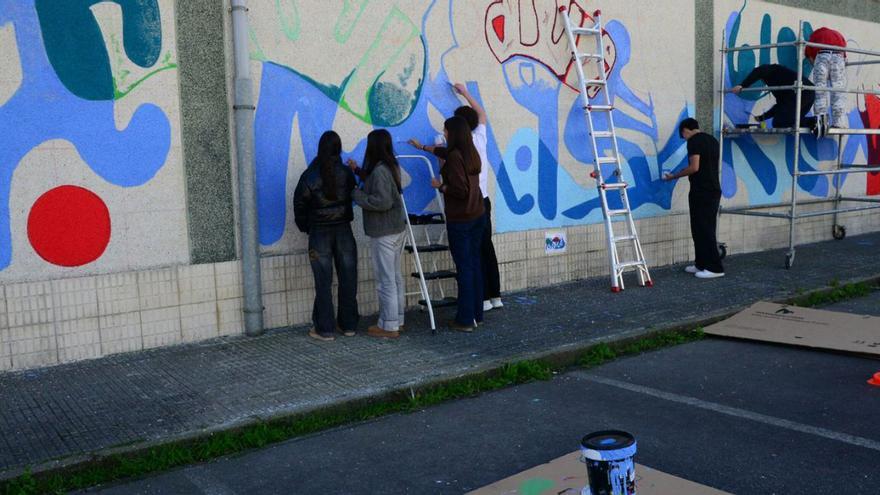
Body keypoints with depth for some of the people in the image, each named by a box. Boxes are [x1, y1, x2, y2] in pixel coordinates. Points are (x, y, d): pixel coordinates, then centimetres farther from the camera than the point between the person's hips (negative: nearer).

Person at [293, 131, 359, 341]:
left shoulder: (309, 176, -9)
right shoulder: (346, 173, -5)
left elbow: (300, 205, -2)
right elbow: (353, 196, 5)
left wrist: (305, 227, 11)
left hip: (319, 234, -2)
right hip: (344, 231, 2)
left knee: (323, 283, 3)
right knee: (348, 279, 11)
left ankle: (325, 329, 7)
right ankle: (348, 325, 19)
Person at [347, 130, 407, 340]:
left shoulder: (379, 170, -20)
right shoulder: (392, 166, 9)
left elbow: (382, 201, -26)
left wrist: (356, 194, -15)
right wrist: (358, 171, 19)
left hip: (383, 233, -10)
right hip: (397, 228, 10)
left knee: (386, 280, -2)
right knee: (395, 276, 16)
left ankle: (389, 326, 5)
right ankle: (397, 320, 25)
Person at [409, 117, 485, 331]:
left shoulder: (455, 157, -17)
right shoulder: (470, 153, 11)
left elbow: (460, 190, -23)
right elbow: (445, 151, 32)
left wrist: (440, 186, -6)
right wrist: (423, 147, 45)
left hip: (460, 220, -8)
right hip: (477, 216, 8)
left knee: (464, 268, -5)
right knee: (474, 264, 13)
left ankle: (465, 320, 0)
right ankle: (477, 314, 21)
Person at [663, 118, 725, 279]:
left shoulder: (694, 141, -11)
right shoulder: (713, 140, 16)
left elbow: (694, 167, -19)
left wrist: (674, 176, -7)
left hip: (701, 192, -9)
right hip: (714, 190, 9)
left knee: (703, 230, -5)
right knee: (703, 229, 14)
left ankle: (715, 268, -4)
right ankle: (701, 264, 20)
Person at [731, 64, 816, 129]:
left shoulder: (771, 69, 13)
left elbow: (759, 71, -13)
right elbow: (781, 103, 38)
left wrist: (741, 86, -16)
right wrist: (762, 117, 43)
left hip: (801, 92, -9)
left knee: (778, 123, -7)